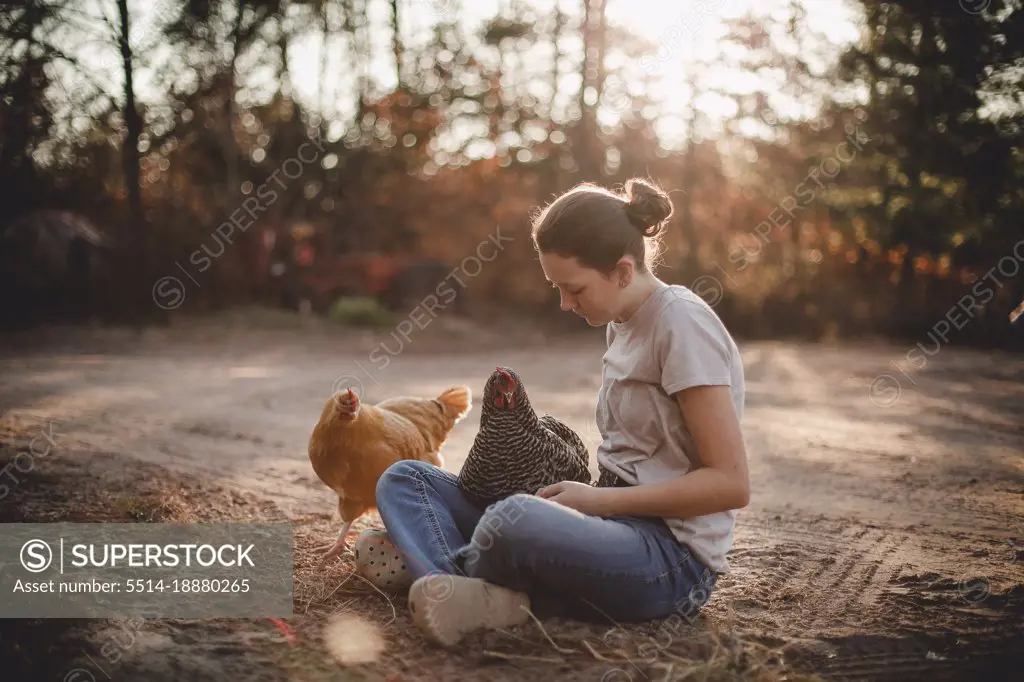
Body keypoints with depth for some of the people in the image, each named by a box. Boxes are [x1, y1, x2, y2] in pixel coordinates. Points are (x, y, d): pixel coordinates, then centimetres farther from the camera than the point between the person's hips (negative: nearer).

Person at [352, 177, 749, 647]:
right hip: (616, 525, 9)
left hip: (673, 556, -9)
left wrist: (600, 500, -15)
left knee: (514, 519, -40)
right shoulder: (623, 323, 13)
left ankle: (427, 563, -8)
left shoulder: (681, 324, -13)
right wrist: (582, 495, 1)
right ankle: (476, 596, -26)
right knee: (404, 479, 1)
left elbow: (730, 483, -16)